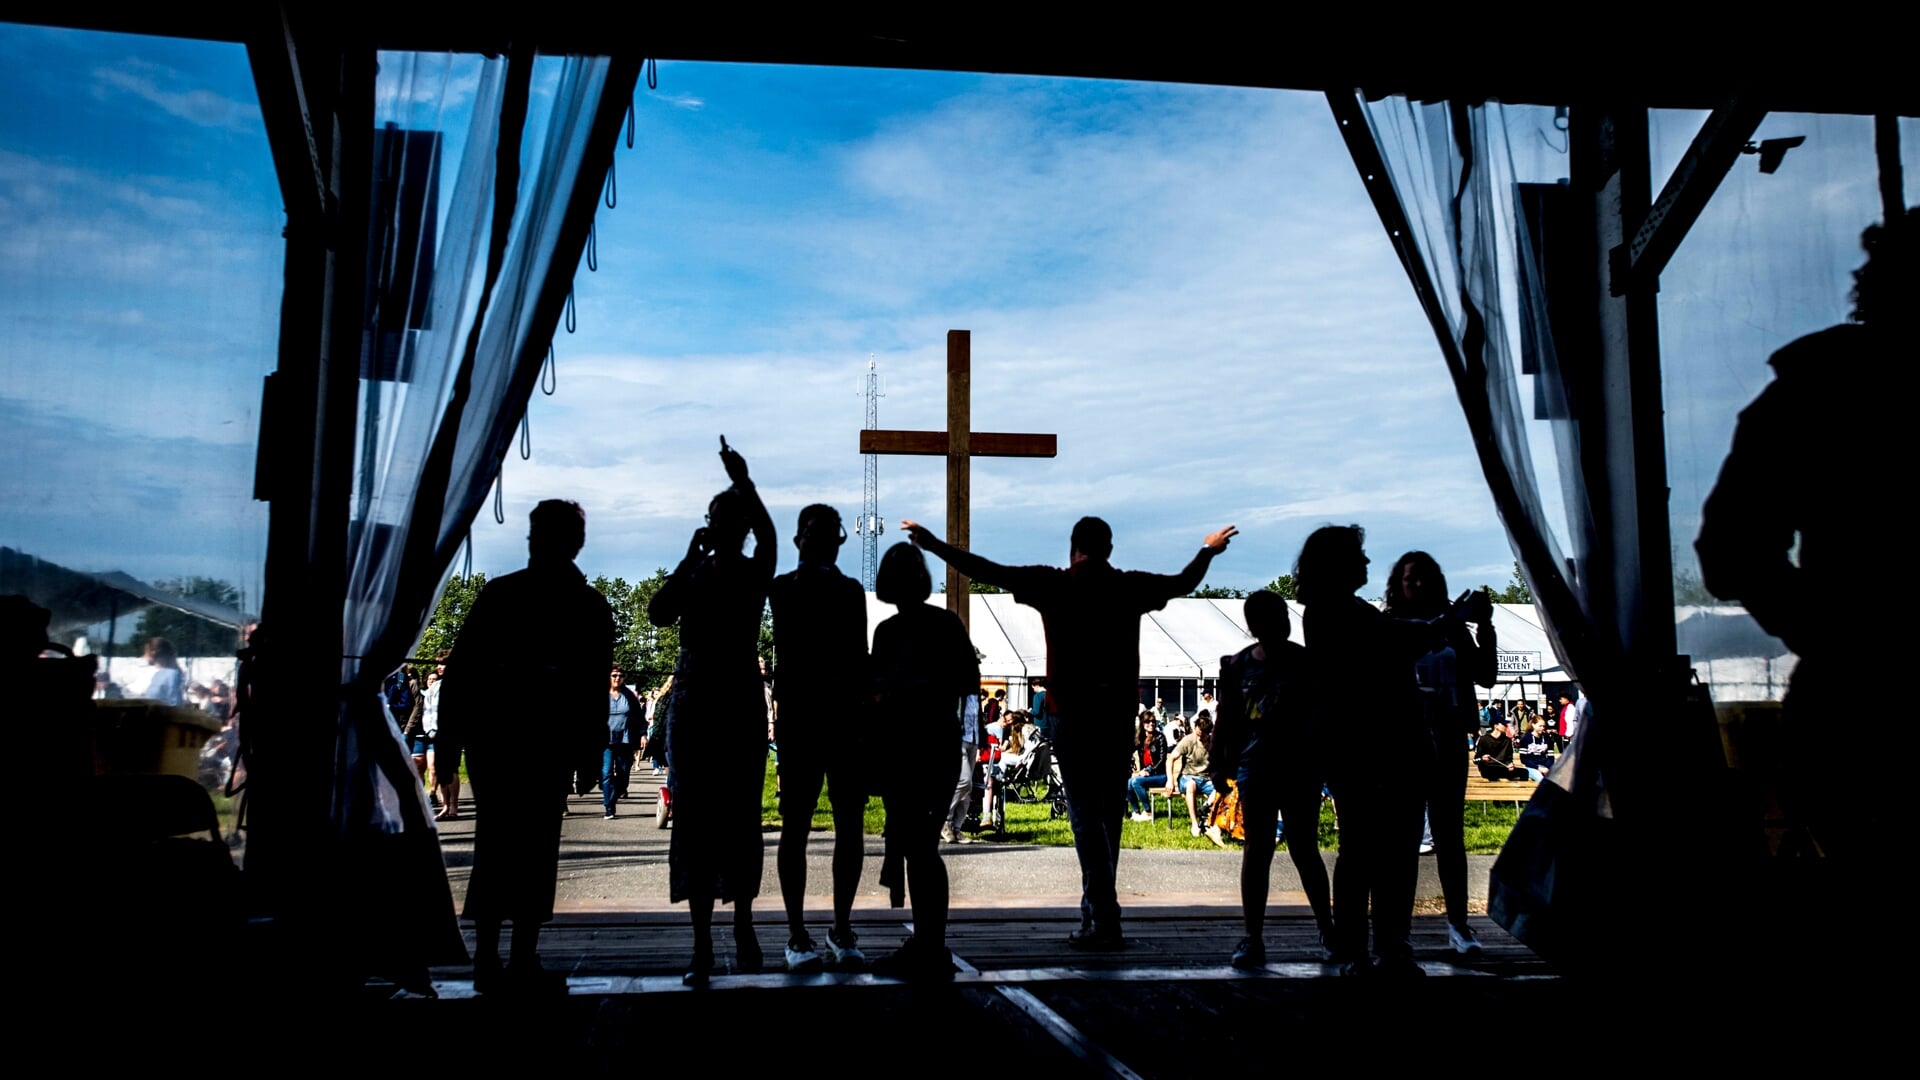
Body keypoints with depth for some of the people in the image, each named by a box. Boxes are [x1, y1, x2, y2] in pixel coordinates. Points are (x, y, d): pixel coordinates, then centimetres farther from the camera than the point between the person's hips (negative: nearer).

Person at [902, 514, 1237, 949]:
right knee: (1109, 811, 13)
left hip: (1073, 713, -3)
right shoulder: (1130, 586, 6)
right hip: (1119, 712, 3)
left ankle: (1105, 919, -8)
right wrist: (1209, 550, 43)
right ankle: (1095, 910, 22)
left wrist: (932, 543, 6)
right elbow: (1184, 583, 23)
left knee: (1086, 813, -3)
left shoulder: (1054, 585, -3)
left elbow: (987, 571, -3)